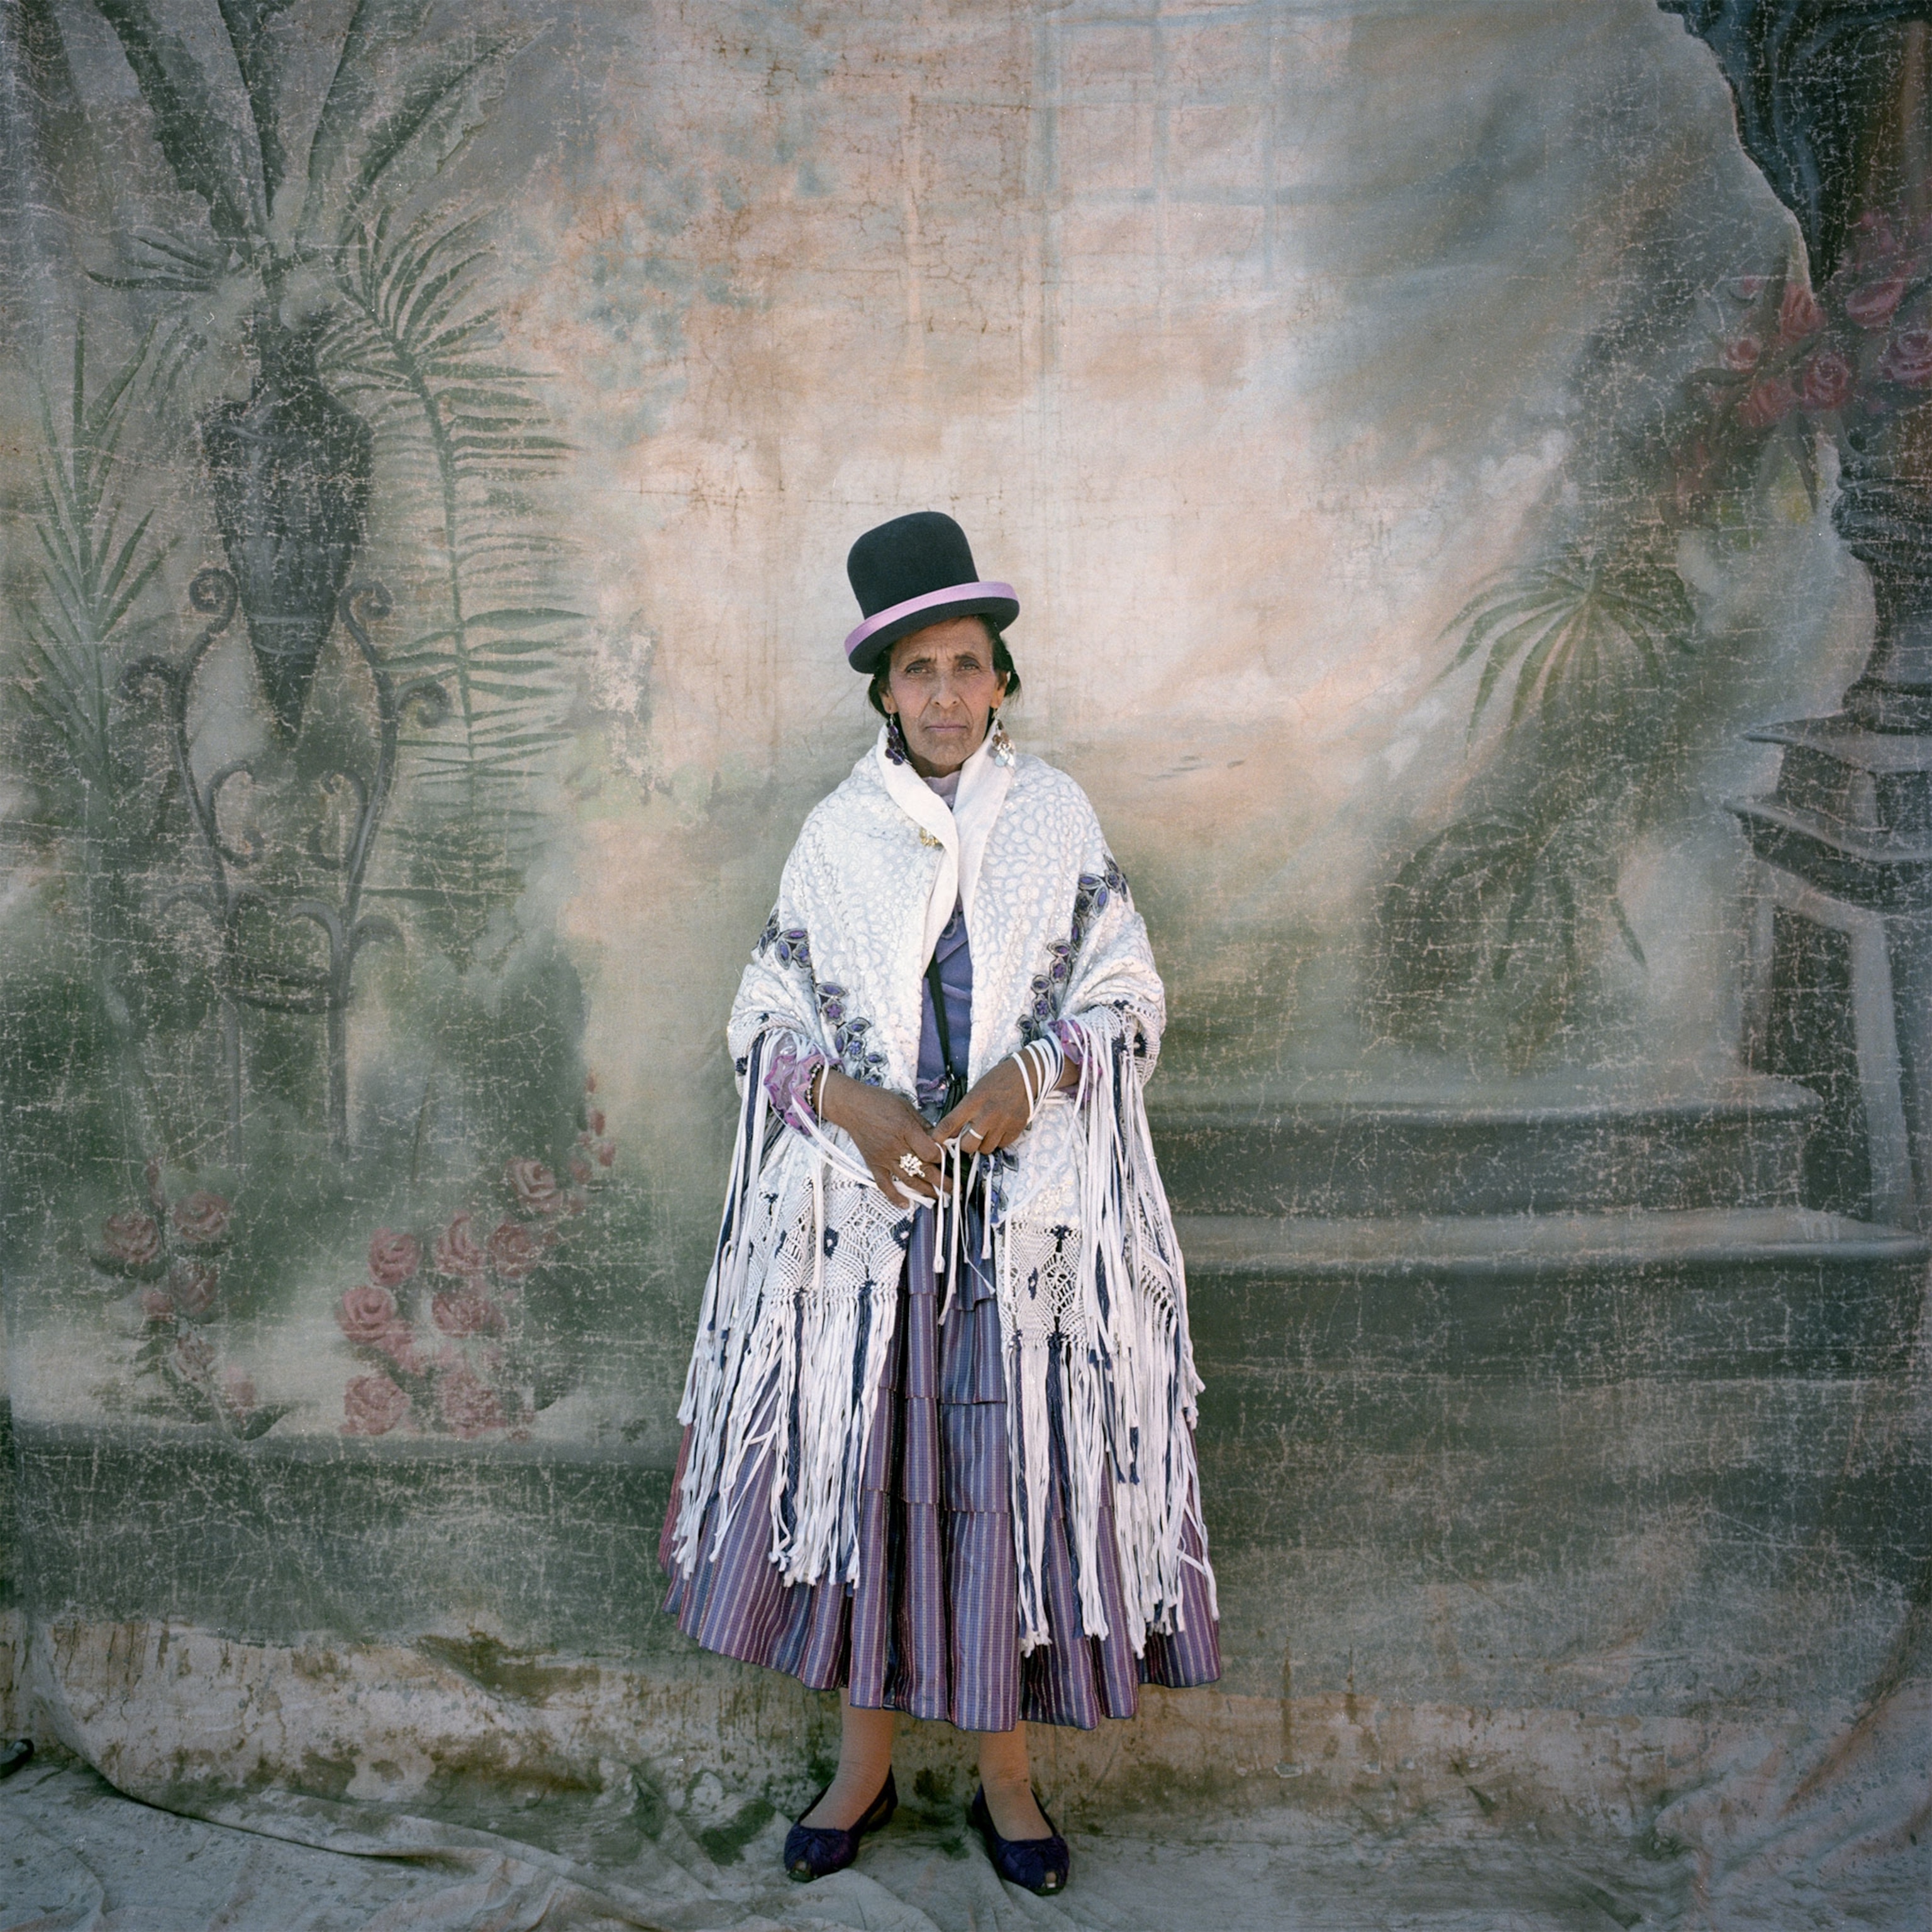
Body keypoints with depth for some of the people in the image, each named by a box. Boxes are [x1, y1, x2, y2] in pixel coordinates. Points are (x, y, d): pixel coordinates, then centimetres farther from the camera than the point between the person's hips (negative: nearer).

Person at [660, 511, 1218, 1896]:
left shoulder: (1059, 819, 3)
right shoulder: (837, 836, 5)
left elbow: (1128, 1003, 2)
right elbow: (765, 1020, 5)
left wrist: (1029, 1080, -16)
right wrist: (854, 1106, -14)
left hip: (1028, 1214, -1)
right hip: (861, 1208, 1)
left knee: (1012, 1477, 5)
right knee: (857, 1466, 7)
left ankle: (1007, 1777, 26)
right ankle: (865, 1765, 29)